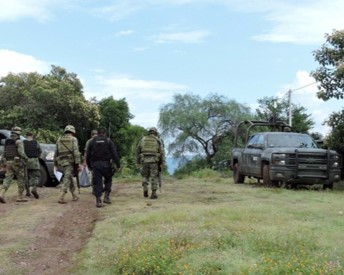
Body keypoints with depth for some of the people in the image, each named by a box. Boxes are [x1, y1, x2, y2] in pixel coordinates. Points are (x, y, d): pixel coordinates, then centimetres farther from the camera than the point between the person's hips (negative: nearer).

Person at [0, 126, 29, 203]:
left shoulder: (7, 142, 13)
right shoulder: (19, 142, -8)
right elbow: (21, 153, -17)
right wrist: (26, 158, 0)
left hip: (8, 163, 6)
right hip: (17, 162, -6)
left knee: (8, 179, 1)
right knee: (21, 180, 5)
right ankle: (20, 197, 7)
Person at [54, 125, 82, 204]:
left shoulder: (59, 139, 13)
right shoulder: (73, 139, -2)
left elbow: (56, 152, 14)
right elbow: (76, 152, -12)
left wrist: (55, 164, 19)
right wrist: (78, 163, -13)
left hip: (60, 162, 5)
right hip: (69, 162, -5)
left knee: (69, 178, 19)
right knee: (67, 179, -5)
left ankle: (74, 196, 26)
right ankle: (61, 197, -15)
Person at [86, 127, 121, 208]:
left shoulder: (92, 142, 7)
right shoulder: (108, 141, 1)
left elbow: (88, 155, 9)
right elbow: (114, 154, -4)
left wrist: (89, 166, 18)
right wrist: (118, 165, -2)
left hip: (95, 165, 1)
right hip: (106, 164, -1)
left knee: (97, 183, 4)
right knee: (108, 180, 17)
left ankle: (98, 200, -1)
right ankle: (106, 196, 7)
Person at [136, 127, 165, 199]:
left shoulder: (142, 140, 8)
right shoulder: (158, 141, 3)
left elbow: (137, 151, 9)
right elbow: (162, 152, -3)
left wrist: (138, 162, 14)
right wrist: (162, 163, -2)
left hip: (144, 161, 1)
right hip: (154, 161, -1)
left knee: (145, 176, 16)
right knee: (154, 177, 5)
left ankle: (145, 188, -4)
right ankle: (153, 193, 2)